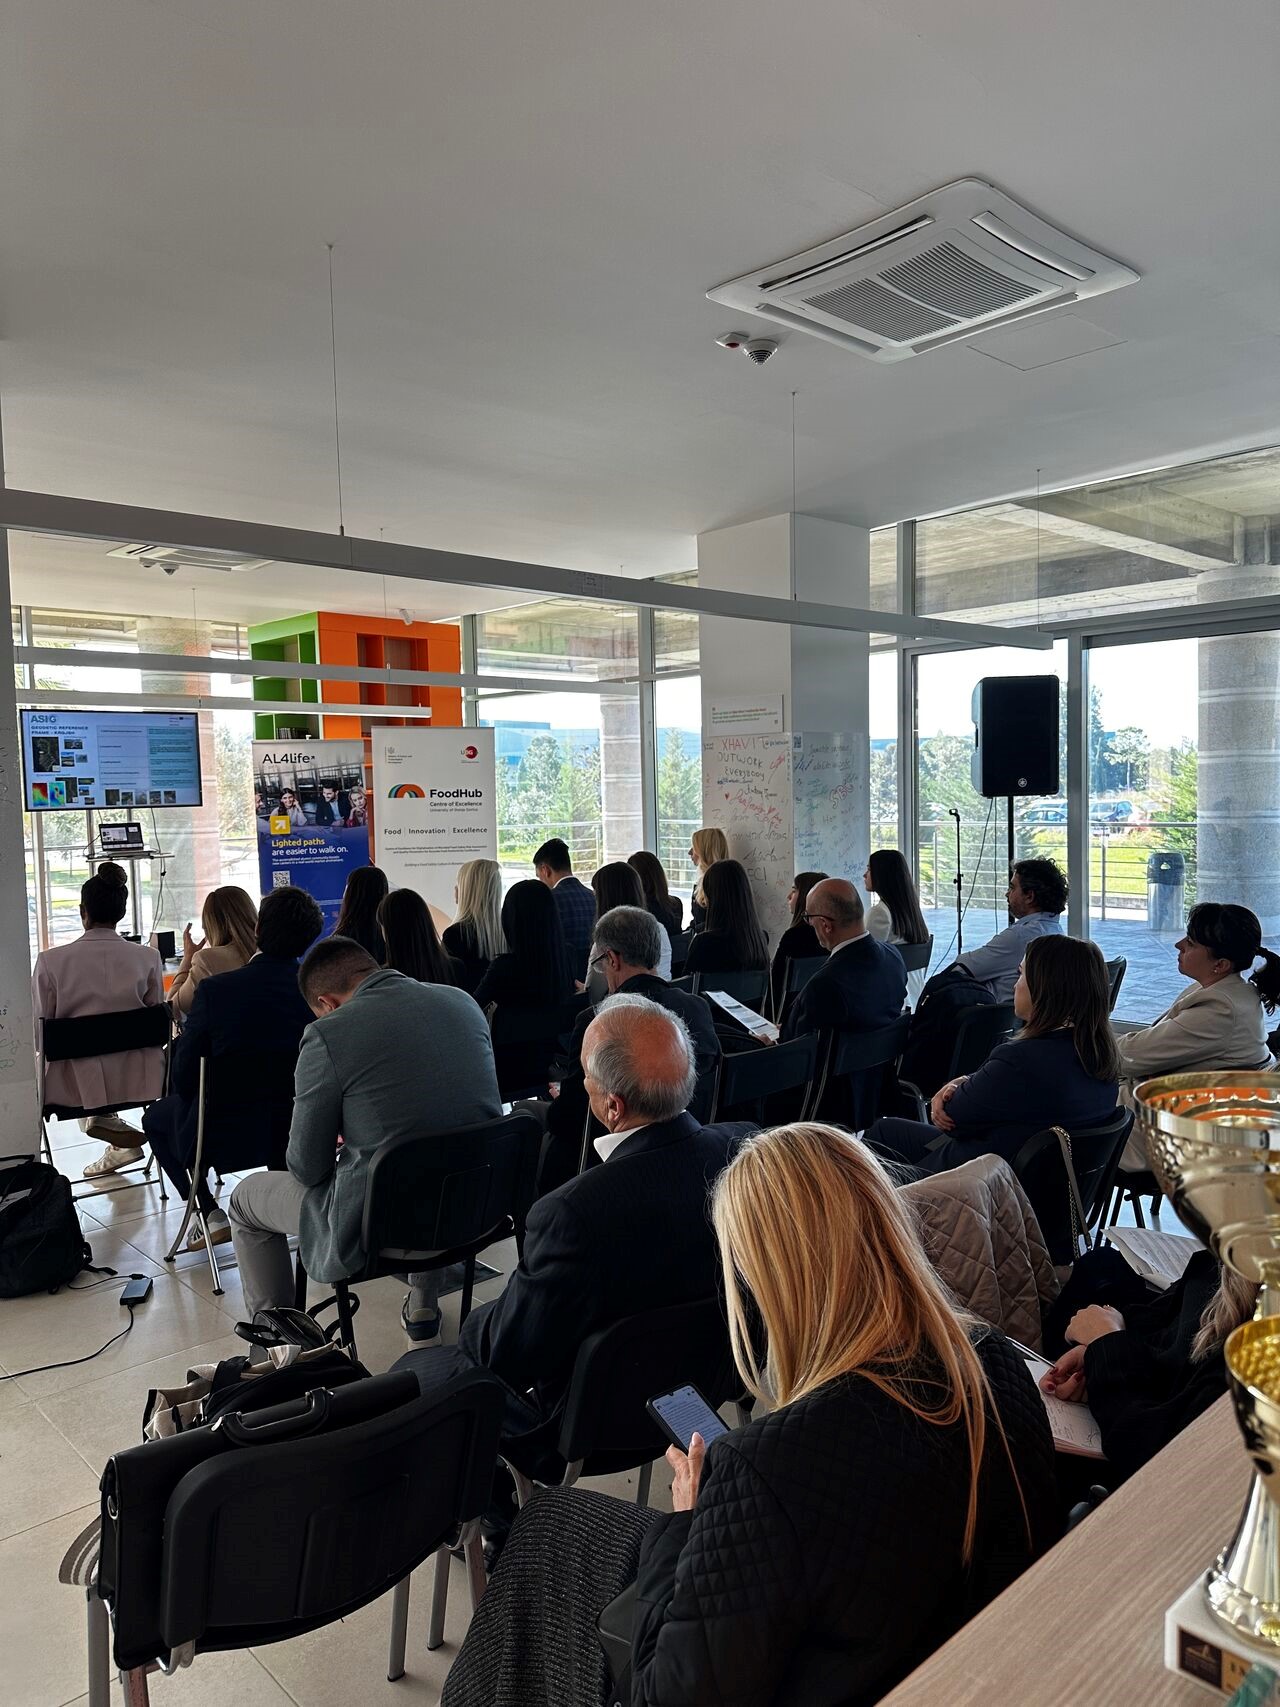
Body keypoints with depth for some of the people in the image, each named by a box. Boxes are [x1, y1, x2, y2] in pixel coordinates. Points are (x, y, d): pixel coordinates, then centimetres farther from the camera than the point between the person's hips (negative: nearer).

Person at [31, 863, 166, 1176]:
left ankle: (102, 1119, 15)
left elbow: (38, 1033, -4)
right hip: (134, 1080, 1)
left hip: (75, 1085, -1)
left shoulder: (50, 961, -13)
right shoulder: (147, 958, -9)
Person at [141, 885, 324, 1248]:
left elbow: (183, 1078, -13)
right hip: (300, 1130, 3)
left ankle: (210, 1214, 16)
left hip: (224, 1136, -3)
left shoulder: (215, 989, -22)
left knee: (156, 1117, 27)